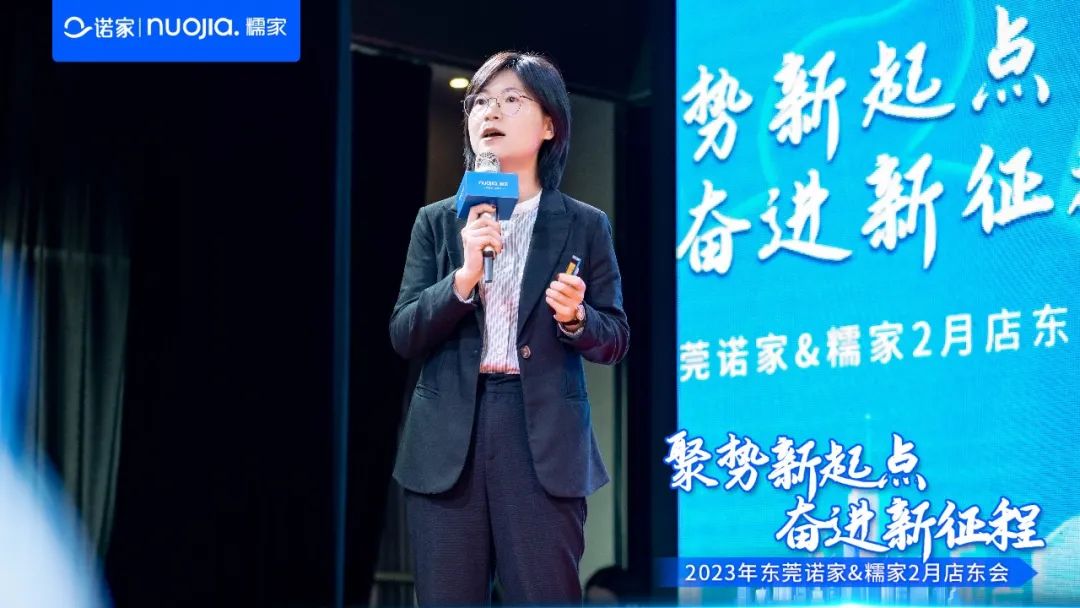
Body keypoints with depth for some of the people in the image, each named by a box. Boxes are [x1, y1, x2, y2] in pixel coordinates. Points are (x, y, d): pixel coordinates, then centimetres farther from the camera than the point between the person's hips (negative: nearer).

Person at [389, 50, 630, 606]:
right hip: (447, 444, 2)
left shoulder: (585, 226, 5)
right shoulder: (437, 222, 9)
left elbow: (615, 341, 6)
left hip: (545, 442, -2)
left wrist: (574, 317, -16)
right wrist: (463, 277, -13)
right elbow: (404, 337, 2)